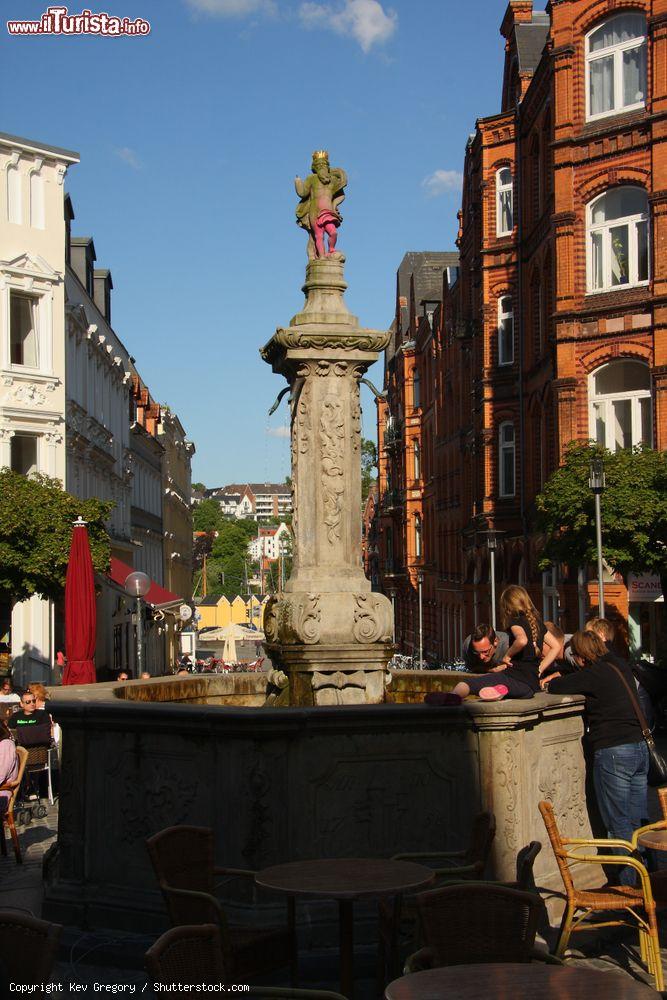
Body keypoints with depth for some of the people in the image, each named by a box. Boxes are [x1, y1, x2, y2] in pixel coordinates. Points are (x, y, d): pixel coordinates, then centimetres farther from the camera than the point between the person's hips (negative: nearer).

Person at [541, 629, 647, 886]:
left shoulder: (593, 674, -10)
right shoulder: (621, 666, 12)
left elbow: (558, 687, -1)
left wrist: (548, 682, 20)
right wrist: (560, 680, 24)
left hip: (613, 751, -8)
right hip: (640, 747, 8)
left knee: (618, 823, 0)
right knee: (637, 821, 12)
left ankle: (629, 881, 1)